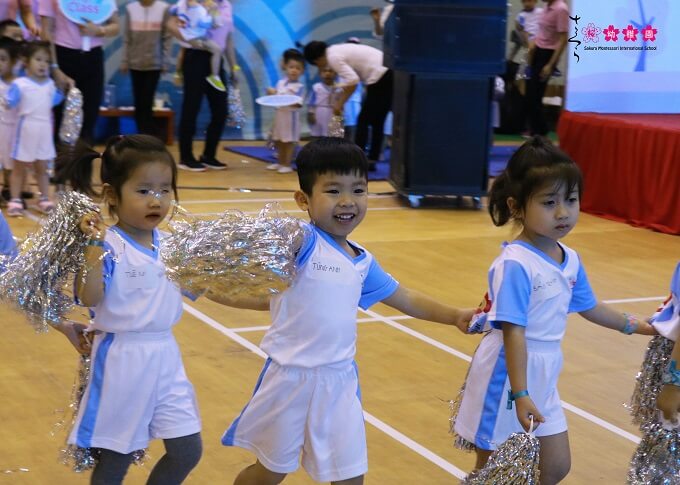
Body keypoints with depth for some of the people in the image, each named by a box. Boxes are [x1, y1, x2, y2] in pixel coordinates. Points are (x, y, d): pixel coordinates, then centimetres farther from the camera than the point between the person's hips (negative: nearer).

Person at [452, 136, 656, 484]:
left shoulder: (570, 260, 1)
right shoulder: (515, 265, -24)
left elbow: (589, 308, 19)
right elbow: (513, 333, -25)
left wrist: (638, 327, 29)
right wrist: (520, 395, -27)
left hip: (543, 379, 8)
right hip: (506, 376, -8)